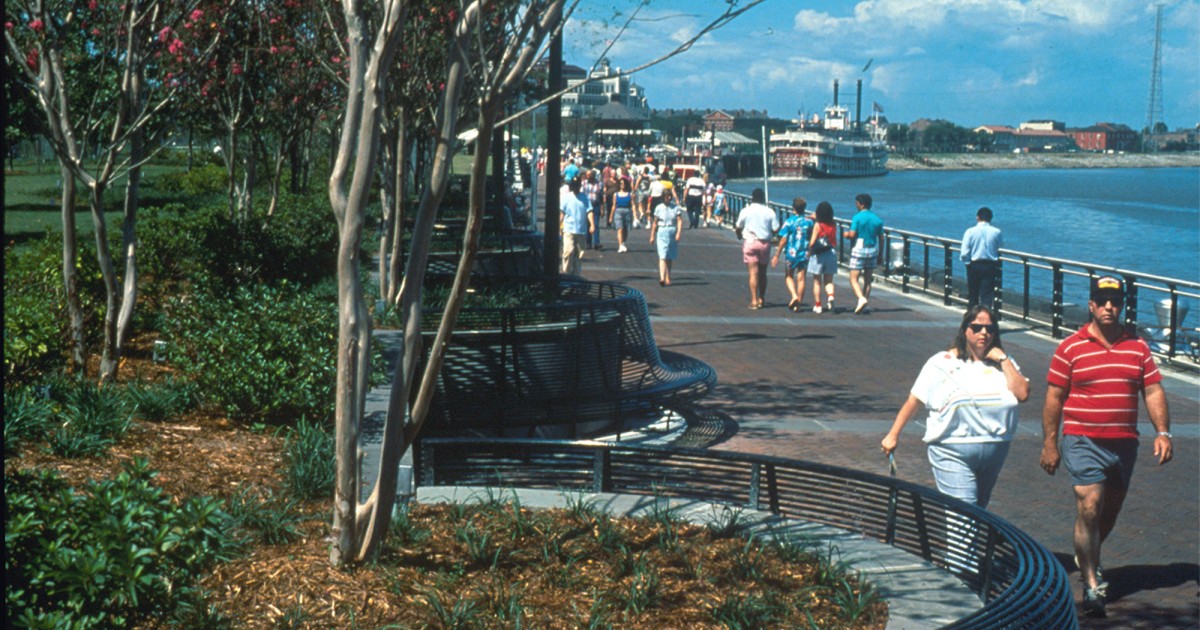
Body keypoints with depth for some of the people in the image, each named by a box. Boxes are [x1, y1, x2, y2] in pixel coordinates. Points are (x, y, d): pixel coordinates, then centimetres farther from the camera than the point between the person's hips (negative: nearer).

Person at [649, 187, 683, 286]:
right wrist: (652, 235, 7)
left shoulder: (676, 207, 2)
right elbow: (655, 222, 6)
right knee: (662, 256, -14)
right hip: (661, 232, -2)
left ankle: (668, 278, 25)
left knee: (669, 258, 12)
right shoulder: (658, 208, 2)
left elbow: (679, 221, -3)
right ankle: (662, 278, -26)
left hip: (672, 233, 2)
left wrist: (679, 233, -15)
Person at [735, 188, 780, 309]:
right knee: (763, 273, 14)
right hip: (765, 243, 2)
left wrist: (739, 235, 23)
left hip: (750, 241, -2)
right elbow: (776, 229, -3)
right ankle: (761, 299, 19)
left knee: (753, 272, -2)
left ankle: (754, 300, -8)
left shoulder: (746, 211, -5)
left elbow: (738, 227, 1)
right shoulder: (769, 212, -2)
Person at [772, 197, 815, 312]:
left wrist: (777, 255, -3)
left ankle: (794, 296, -7)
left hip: (791, 254, -2)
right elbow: (812, 239, 6)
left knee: (788, 276, 15)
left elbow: (783, 240, -9)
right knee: (801, 279, 7)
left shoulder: (789, 222, -9)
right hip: (805, 254, 2)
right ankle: (798, 304, 8)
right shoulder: (809, 222, -1)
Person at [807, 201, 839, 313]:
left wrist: (809, 252, 0)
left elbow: (812, 242, -16)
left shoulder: (818, 225, -12)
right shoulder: (834, 225, 0)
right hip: (832, 253, 3)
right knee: (828, 280, 12)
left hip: (818, 254, -3)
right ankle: (830, 295, -17)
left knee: (817, 281, 7)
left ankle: (817, 305, 9)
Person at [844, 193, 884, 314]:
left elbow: (852, 235, -17)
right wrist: (880, 254, 16)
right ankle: (864, 303, 15)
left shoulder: (857, 217, -11)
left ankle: (861, 298, -24)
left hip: (859, 251, -5)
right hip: (873, 251, 5)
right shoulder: (877, 219, 5)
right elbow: (881, 238, 6)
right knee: (867, 280, 13)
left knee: (854, 279, -3)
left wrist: (846, 234, 5)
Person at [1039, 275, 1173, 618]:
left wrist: (1162, 432, -5)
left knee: (1110, 511, 16)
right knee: (1089, 509, -14)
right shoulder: (1070, 348, -3)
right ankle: (1091, 585, -10)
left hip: (1124, 444, 4)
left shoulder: (1138, 347, 7)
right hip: (1083, 442, -4)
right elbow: (1054, 398, -1)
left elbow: (1154, 391, 7)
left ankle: (1087, 558, 42)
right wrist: (1049, 443, -3)